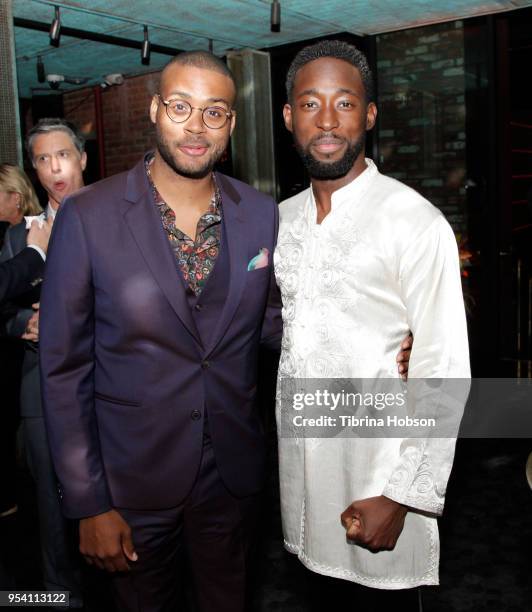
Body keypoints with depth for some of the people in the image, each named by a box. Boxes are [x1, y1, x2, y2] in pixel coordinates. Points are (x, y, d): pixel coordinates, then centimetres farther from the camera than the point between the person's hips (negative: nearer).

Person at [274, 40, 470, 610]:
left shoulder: (416, 223, -15)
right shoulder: (281, 219, 6)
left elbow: (443, 373, -15)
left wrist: (400, 498, -17)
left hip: (375, 467, -5)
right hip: (295, 453, 6)